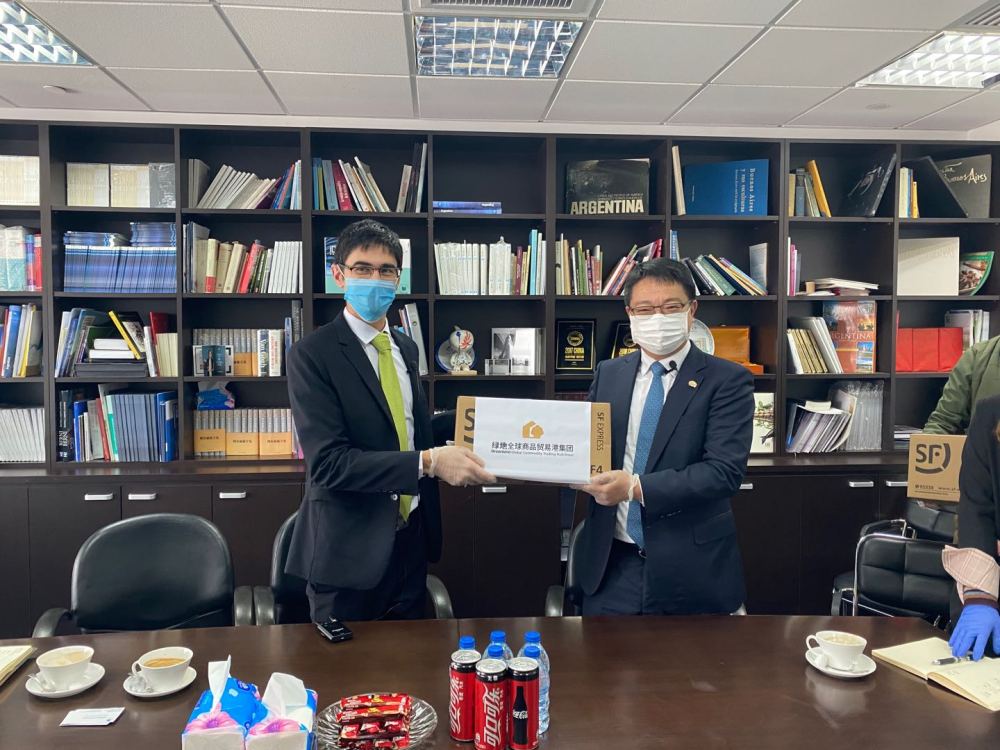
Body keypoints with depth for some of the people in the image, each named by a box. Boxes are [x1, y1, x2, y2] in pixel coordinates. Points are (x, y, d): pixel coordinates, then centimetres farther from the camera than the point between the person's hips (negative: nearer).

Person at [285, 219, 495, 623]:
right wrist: (428, 462, -28)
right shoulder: (312, 355, -13)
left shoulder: (406, 348, 9)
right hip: (350, 548, -6)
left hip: (410, 539, 6)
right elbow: (327, 461, -22)